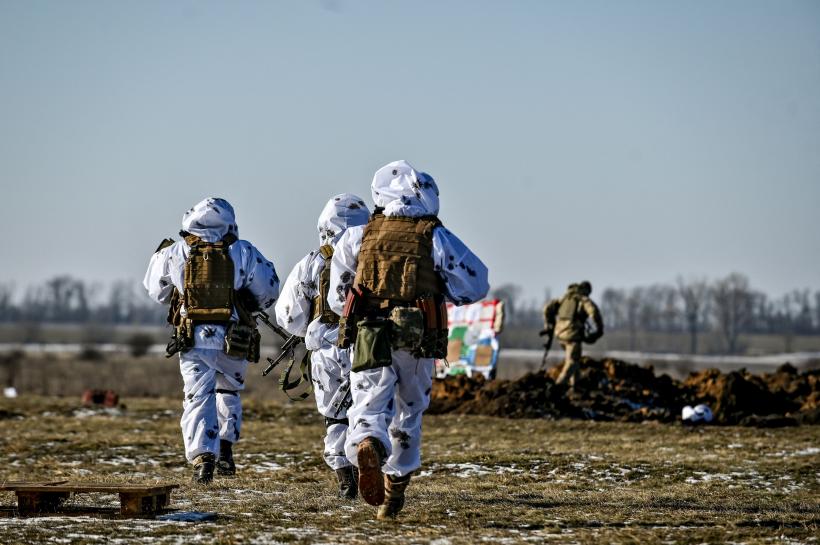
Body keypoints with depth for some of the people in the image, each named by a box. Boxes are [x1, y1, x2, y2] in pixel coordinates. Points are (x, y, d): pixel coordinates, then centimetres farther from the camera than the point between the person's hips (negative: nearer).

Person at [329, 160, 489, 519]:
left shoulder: (357, 237, 4)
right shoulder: (436, 238, -1)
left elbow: (337, 298, 10)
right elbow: (475, 286, 2)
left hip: (369, 338, 0)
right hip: (417, 342, 0)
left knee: (369, 409, -3)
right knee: (408, 413, 17)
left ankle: (367, 448, -39)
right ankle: (393, 494, 25)